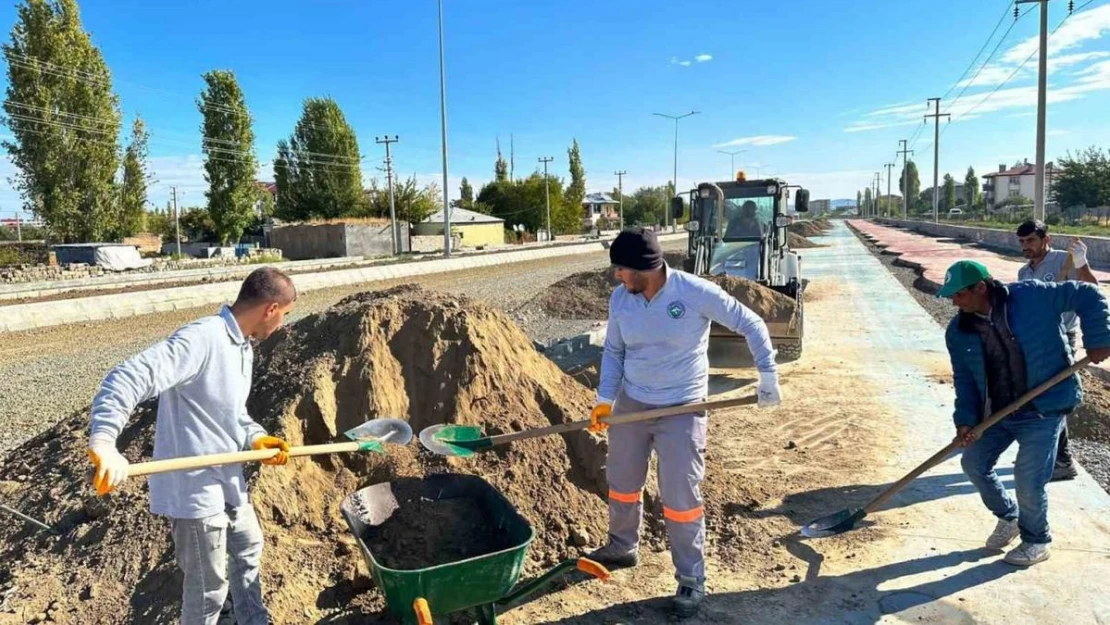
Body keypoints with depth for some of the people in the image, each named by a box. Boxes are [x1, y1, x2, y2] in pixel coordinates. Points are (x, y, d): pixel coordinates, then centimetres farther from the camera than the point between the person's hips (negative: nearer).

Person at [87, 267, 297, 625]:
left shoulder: (243, 347, 7)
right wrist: (104, 441, -48)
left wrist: (255, 438, 0)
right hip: (194, 488, -10)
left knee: (247, 548, 29)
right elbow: (129, 378, -35)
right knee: (209, 589, 7)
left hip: (228, 479, 10)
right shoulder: (201, 339, -25)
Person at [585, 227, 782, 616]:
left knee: (681, 498, -1)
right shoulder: (620, 299, -6)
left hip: (682, 409, -5)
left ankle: (692, 580, 19)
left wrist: (768, 376, -9)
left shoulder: (696, 292, -19)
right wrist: (605, 399, -3)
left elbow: (751, 325, -9)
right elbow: (613, 351, 6)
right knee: (621, 484, 18)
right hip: (631, 403, 5)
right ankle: (623, 548, 44)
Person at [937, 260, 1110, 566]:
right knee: (974, 463, 5)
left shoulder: (1032, 296, -17)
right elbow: (964, 378, 0)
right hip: (997, 412, 5)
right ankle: (1008, 517, 33)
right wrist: (965, 419, -10)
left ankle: (1036, 541, 21)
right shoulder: (959, 331, -4)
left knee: (1028, 478, -6)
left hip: (1043, 409, -5)